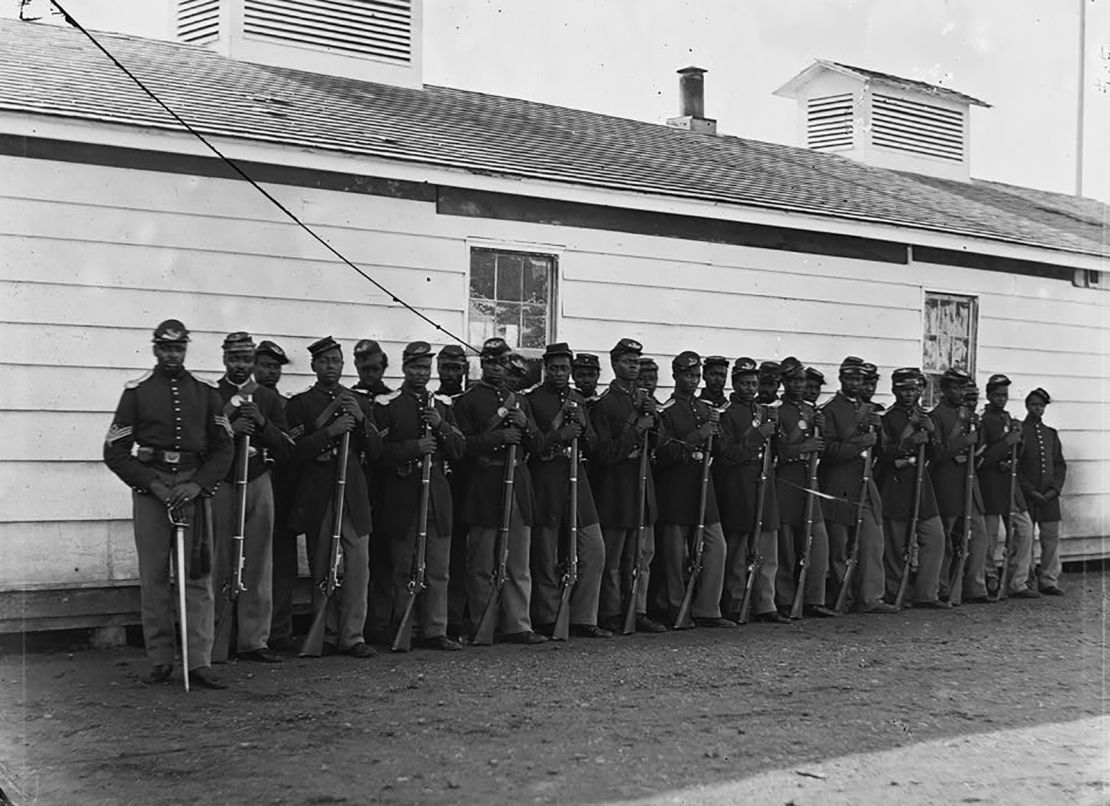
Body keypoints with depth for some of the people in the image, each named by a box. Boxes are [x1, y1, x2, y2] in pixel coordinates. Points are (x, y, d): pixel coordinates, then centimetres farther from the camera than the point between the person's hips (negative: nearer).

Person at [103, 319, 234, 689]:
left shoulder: (205, 392, 10)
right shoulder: (136, 391, 5)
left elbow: (223, 447, 9)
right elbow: (115, 451, 2)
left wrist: (197, 484, -7)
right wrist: (153, 484, -9)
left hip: (194, 487, 1)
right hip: (150, 487, -1)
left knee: (198, 575, -4)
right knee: (153, 577, 0)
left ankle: (199, 662, -3)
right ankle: (160, 661, 9)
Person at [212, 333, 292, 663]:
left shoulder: (269, 398, 13)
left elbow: (287, 449, 8)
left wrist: (263, 423, -7)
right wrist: (229, 429, -16)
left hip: (259, 484, 2)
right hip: (219, 485, -2)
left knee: (258, 565, 1)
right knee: (218, 566, -2)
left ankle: (254, 640, 7)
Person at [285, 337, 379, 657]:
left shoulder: (358, 402, 15)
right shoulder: (299, 403, 4)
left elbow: (376, 450, 10)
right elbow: (296, 451, -8)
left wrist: (361, 420, -7)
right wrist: (330, 430, -19)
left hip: (354, 495, 3)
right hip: (317, 497, -2)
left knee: (358, 567, -3)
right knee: (322, 569, 2)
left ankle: (352, 635, 3)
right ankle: (327, 636, 11)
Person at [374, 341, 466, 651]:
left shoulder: (443, 405, 14)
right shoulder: (386, 405, 0)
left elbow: (459, 451, 10)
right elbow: (380, 451, -7)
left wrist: (441, 426, -6)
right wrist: (414, 448, -18)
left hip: (437, 495, 4)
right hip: (401, 497, -4)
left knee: (438, 570, 3)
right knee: (403, 570, 2)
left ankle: (435, 631, 9)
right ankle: (397, 631, 13)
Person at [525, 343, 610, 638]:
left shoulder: (579, 400, 16)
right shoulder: (532, 400, -2)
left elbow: (592, 446, 17)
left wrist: (582, 428, -3)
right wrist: (558, 435, -20)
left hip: (577, 481, 6)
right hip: (545, 486, -5)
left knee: (594, 552, 1)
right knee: (546, 558, 0)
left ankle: (583, 620, 8)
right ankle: (547, 621, 11)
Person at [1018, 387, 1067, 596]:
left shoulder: (1051, 434, 16)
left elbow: (1060, 465, 14)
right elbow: (1013, 466, -5)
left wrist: (1055, 489, -1)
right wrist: (1030, 490, -12)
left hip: (1049, 496, 5)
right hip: (1026, 495, -5)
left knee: (1052, 539, 3)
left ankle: (1049, 581, 9)